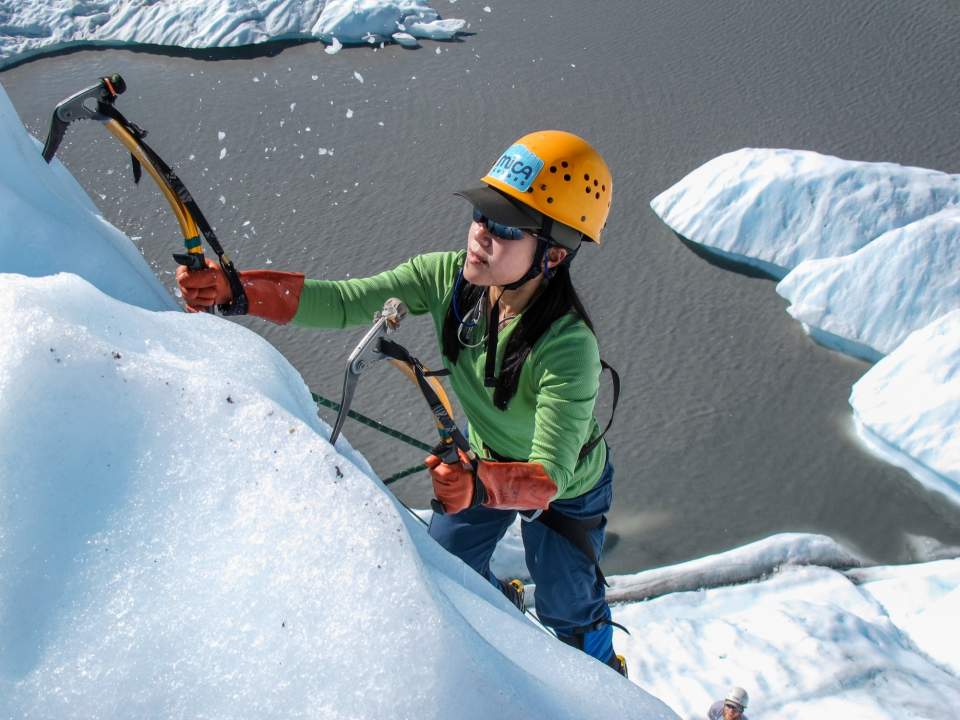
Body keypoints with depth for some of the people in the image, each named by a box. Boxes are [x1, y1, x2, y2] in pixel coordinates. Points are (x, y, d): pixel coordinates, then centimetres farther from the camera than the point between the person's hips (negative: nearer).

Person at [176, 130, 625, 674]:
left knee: (567, 610, 19)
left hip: (566, 489, -5)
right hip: (484, 461, 5)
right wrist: (232, 289, -40)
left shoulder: (569, 348, -42)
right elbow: (346, 303, -28)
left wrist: (479, 487, -64)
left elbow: (548, 476, -43)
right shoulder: (449, 277, -26)